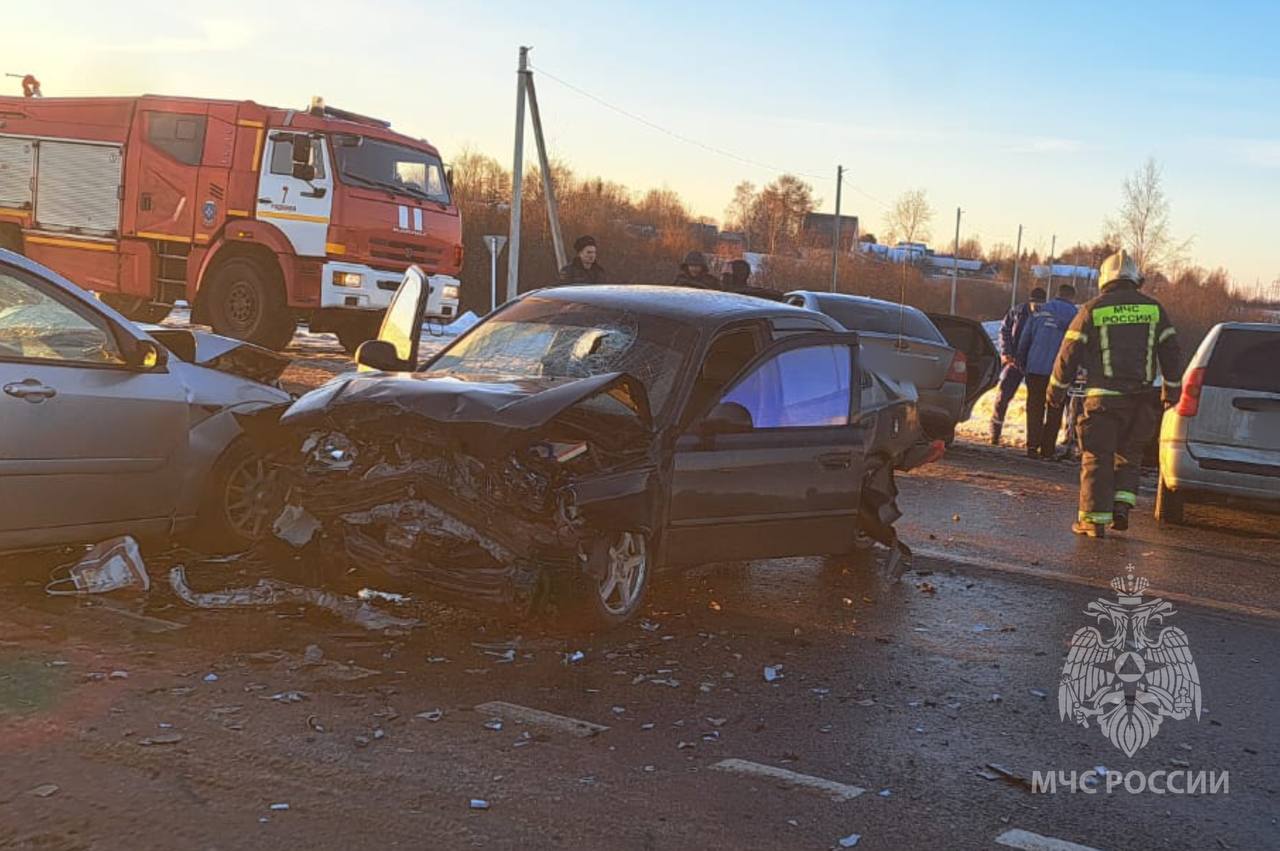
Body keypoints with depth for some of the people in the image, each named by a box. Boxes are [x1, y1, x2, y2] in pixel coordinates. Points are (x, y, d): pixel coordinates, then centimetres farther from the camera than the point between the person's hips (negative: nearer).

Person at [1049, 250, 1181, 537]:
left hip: (1103, 398, -3)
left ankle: (1094, 519, 1)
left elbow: (1069, 354, -1)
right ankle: (1122, 506, 4)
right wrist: (1171, 391, 22)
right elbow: (1171, 352, 12)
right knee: (1128, 456, 17)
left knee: (1097, 459, 2)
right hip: (1140, 399, 3)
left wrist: (1057, 389, 10)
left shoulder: (1092, 309, -3)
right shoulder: (1154, 309, 7)